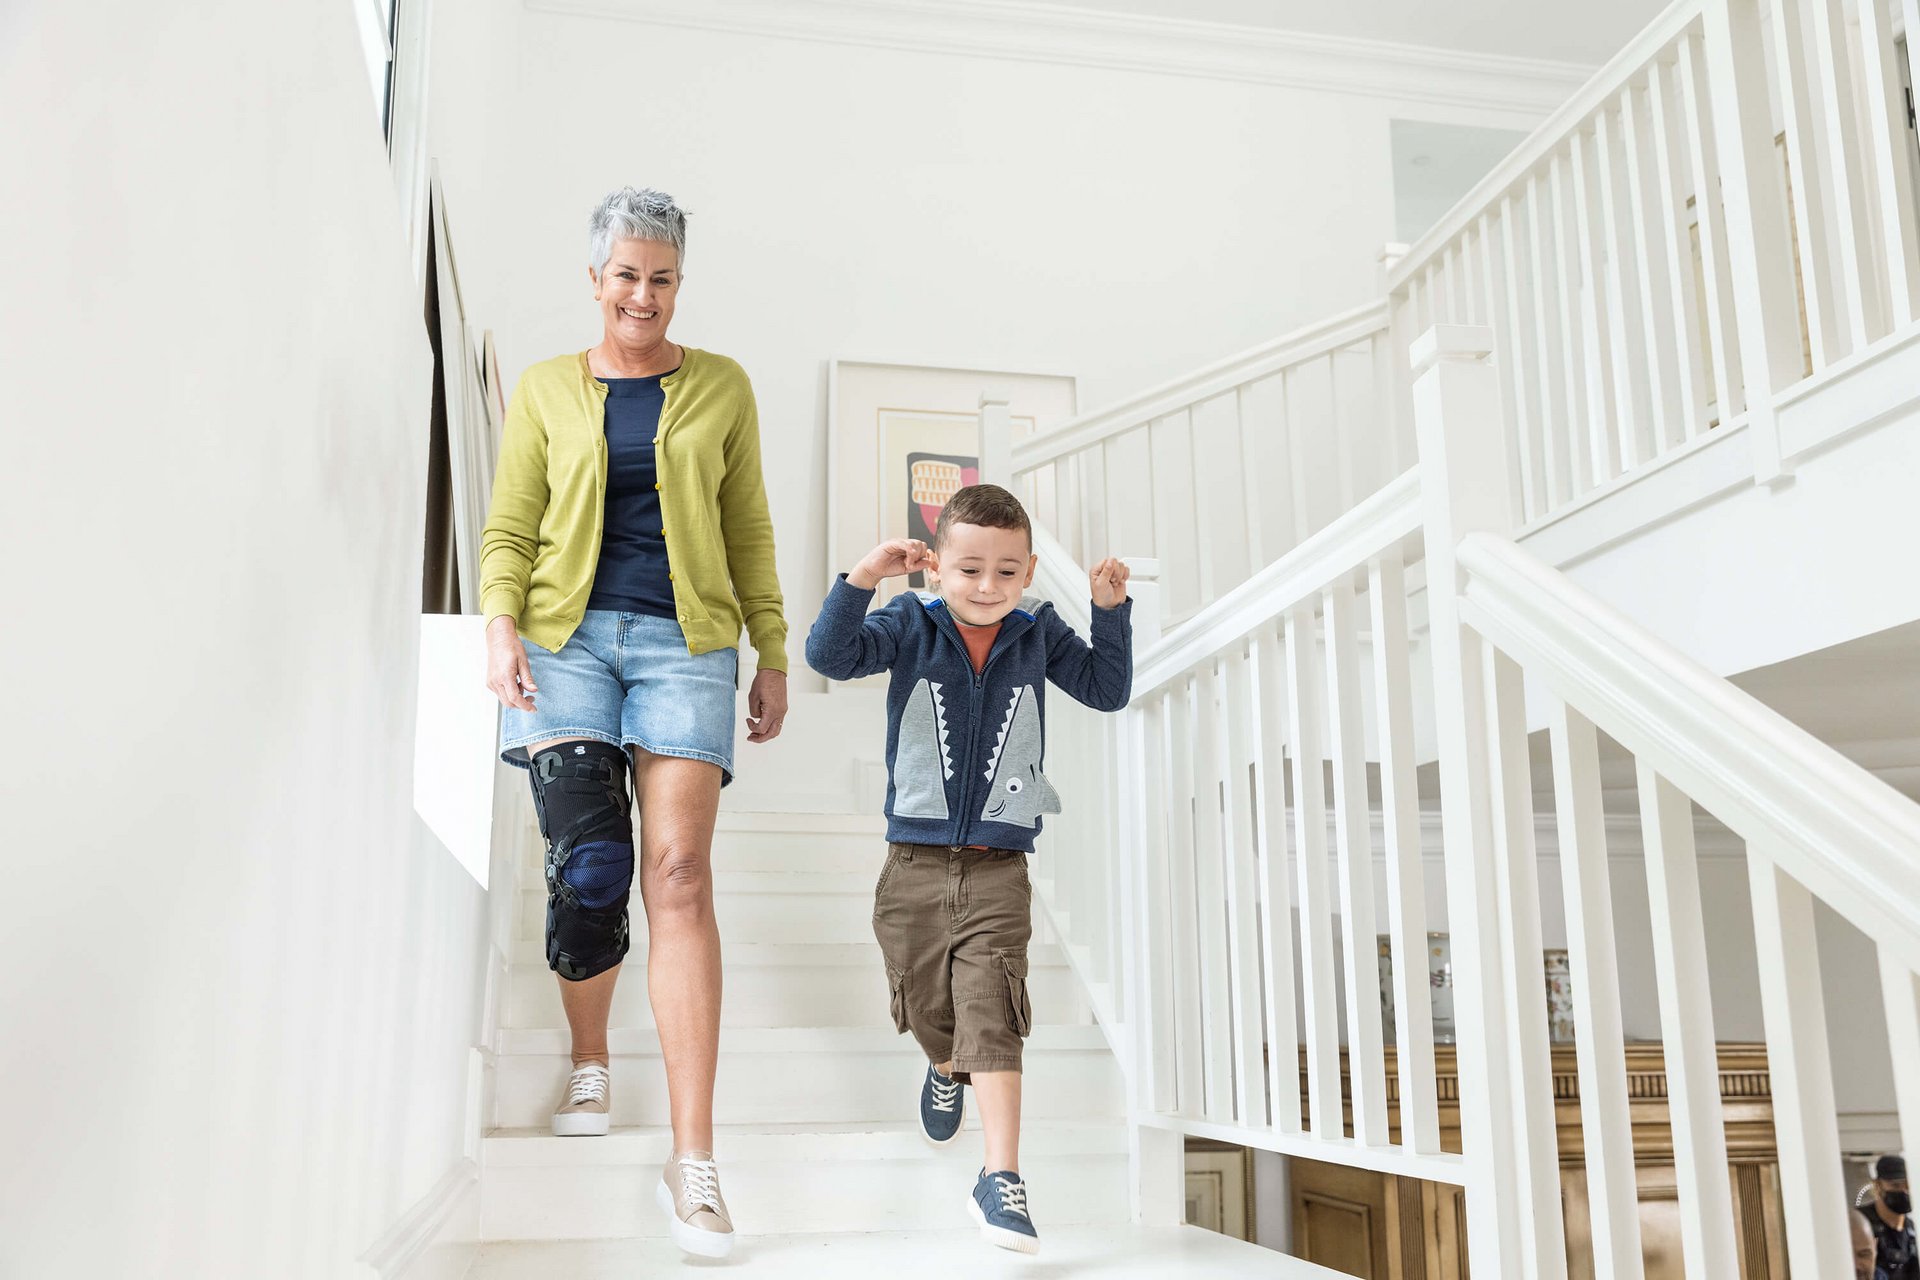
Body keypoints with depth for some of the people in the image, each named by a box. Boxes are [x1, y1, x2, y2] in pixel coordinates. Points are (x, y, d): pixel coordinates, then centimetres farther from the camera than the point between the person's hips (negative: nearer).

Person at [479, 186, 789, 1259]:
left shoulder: (722, 387, 14)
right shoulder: (547, 390, 14)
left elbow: (749, 530, 14)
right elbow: (509, 527, 11)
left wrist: (774, 656, 10)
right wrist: (501, 628, -6)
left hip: (684, 643, 0)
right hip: (569, 637, 1)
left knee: (679, 875, -12)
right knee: (586, 866, -10)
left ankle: (694, 1163, -11)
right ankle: (591, 1061, 22)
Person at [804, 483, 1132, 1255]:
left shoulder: (1037, 635, 3)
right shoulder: (911, 625, -3)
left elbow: (1107, 690, 8)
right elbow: (831, 655, -15)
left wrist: (1112, 609, -4)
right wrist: (862, 579, -29)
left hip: (998, 868, -1)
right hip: (915, 863, 1)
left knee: (991, 1014, -11)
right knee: (926, 1008, 17)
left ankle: (1000, 1179, -7)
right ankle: (946, 1070, 53)